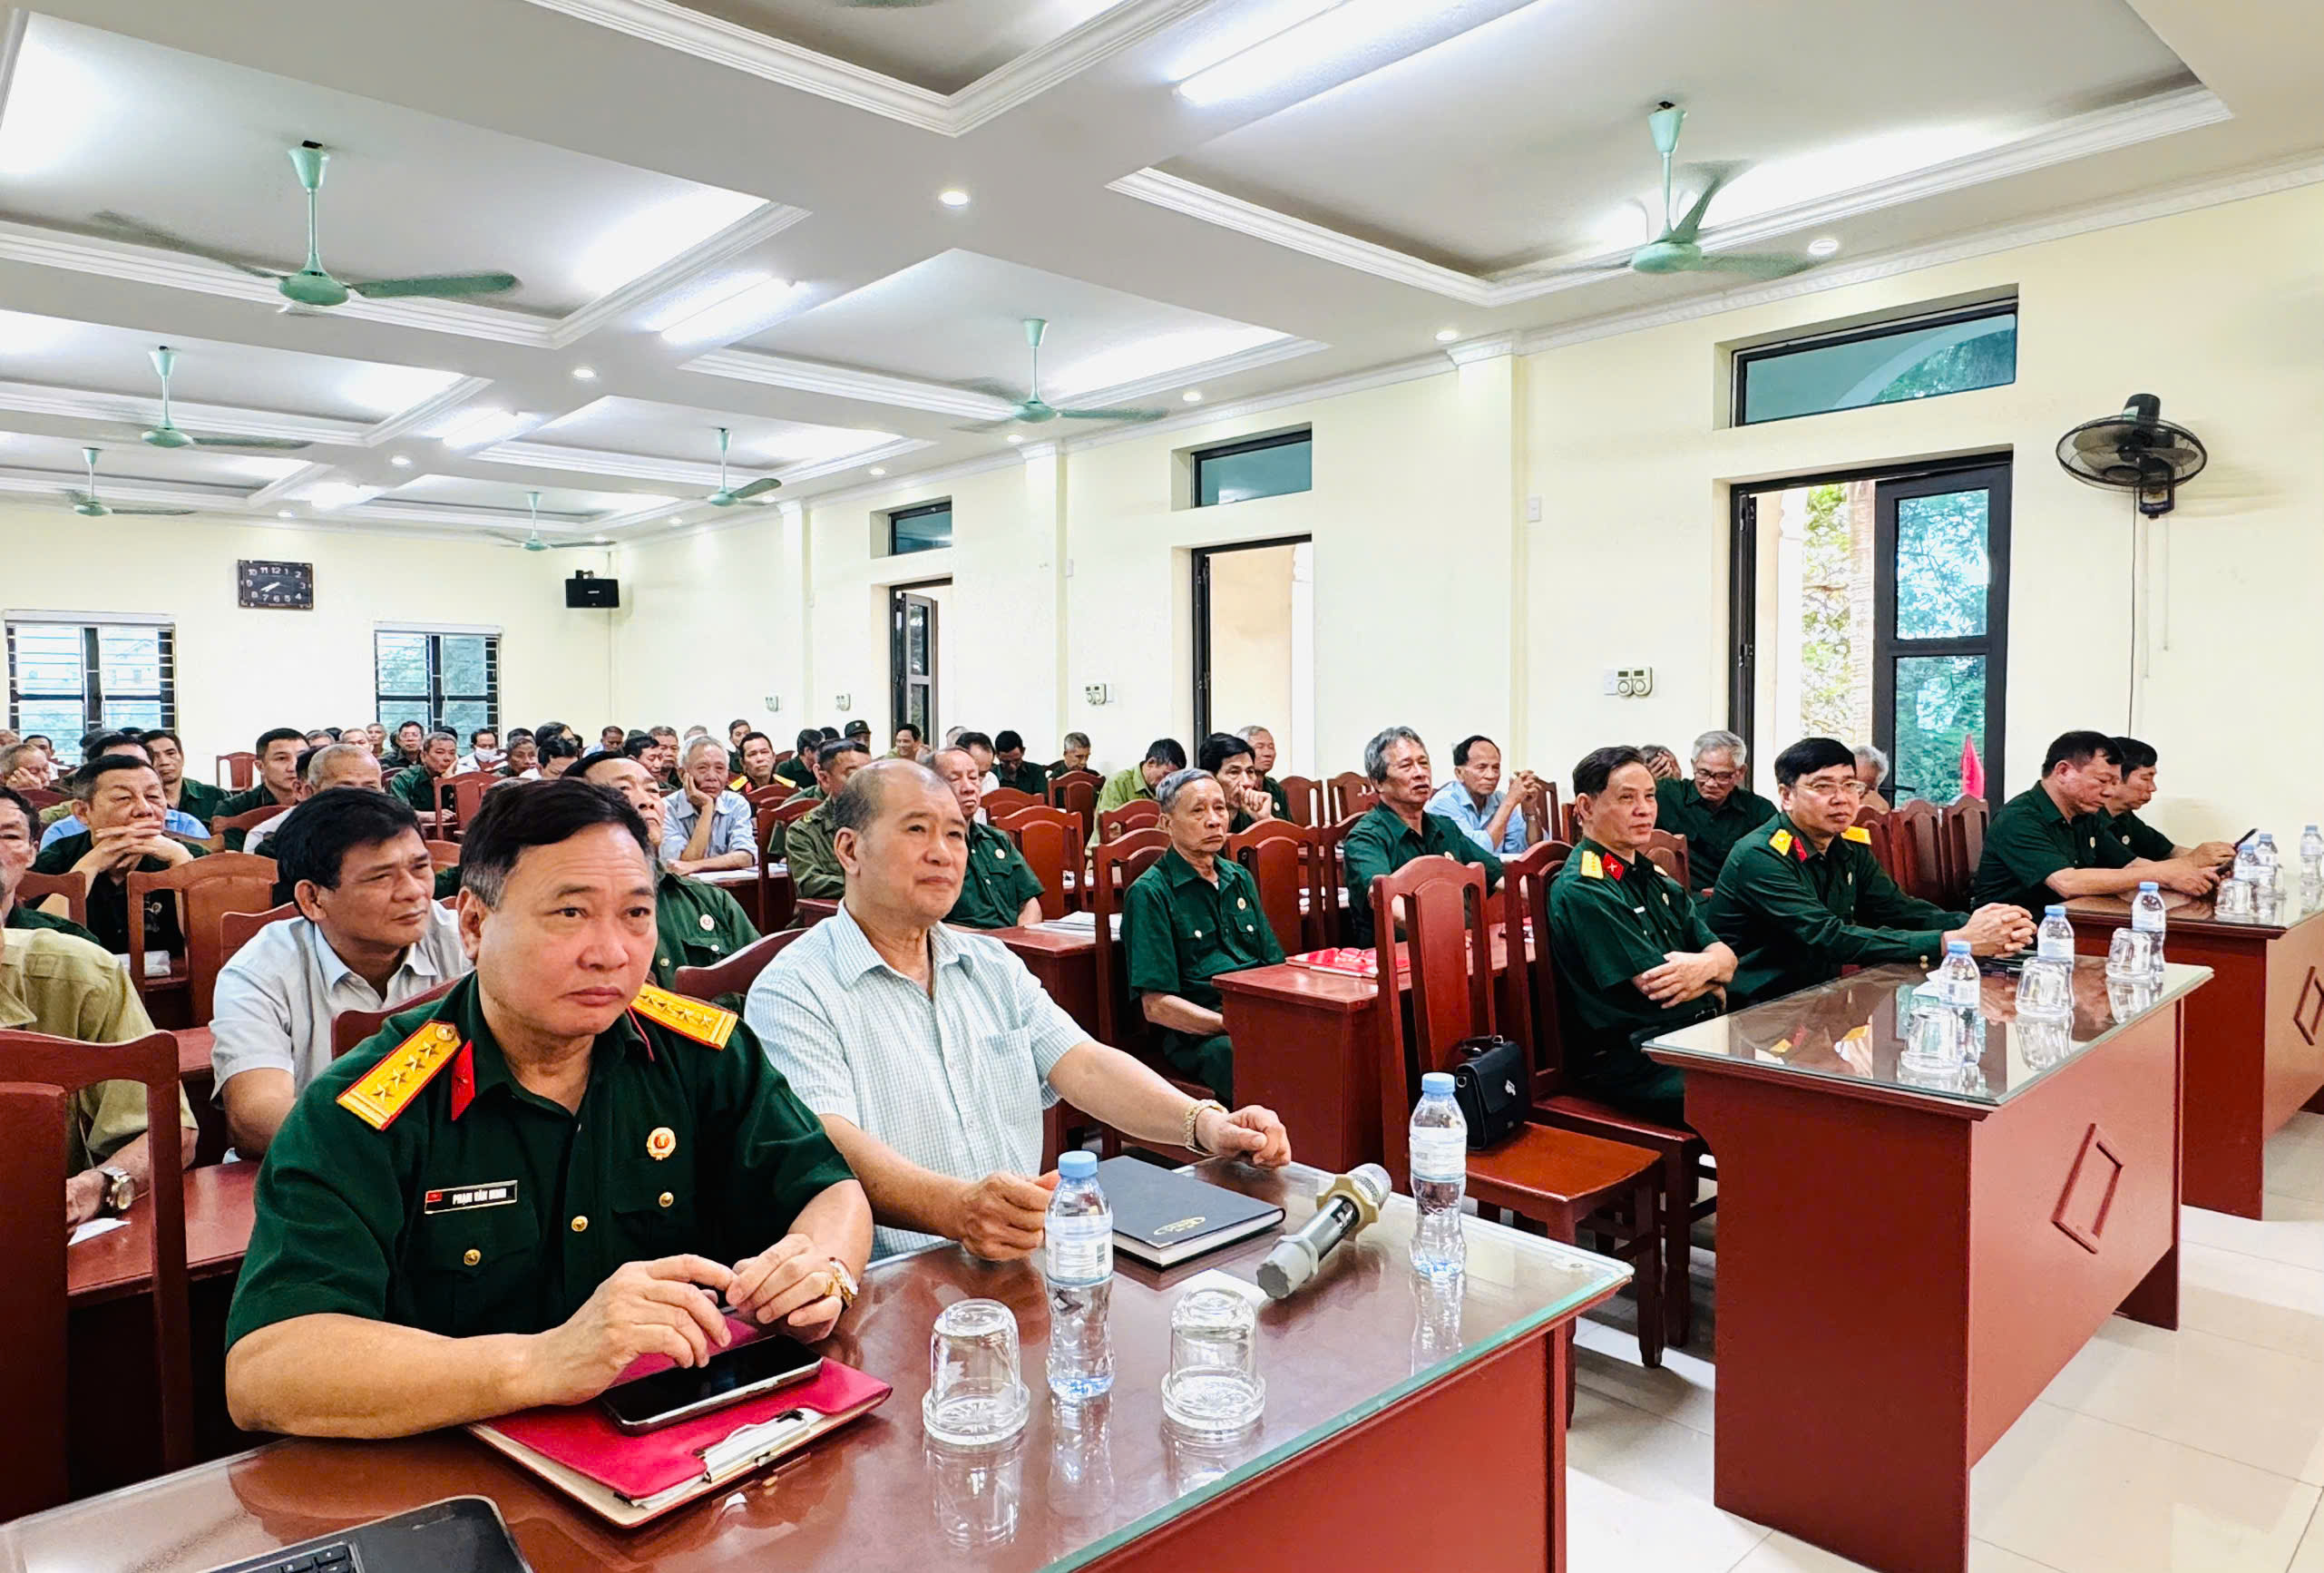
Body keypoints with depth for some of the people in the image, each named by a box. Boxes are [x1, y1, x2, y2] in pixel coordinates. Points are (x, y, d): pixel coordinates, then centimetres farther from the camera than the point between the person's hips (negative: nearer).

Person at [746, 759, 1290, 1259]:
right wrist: (956, 1208, -37)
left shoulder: (992, 965, 16)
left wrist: (1204, 1122, -12)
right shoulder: (793, 992, -6)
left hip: (1035, 1257, 5)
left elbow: (1081, 1063, 5)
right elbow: (831, 1145, -19)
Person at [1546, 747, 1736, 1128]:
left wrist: (1706, 965, -14)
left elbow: (1726, 957, 9)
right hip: (1629, 1065, -9)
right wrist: (1715, 972, 2)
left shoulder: (1654, 878, 18)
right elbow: (1660, 988, -15)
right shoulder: (1582, 891, -12)